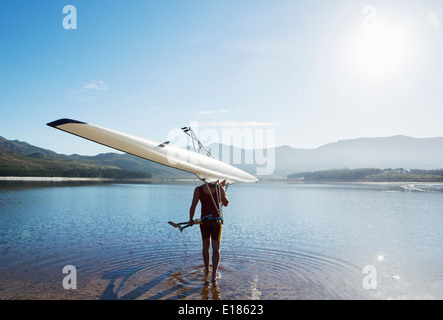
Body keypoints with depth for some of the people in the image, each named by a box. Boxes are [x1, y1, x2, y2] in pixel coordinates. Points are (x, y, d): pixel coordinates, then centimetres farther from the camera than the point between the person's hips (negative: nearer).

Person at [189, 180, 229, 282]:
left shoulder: (198, 190, -9)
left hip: (204, 221, 2)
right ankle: (214, 275, 0)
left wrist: (191, 220, 7)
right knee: (216, 248, 6)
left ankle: (207, 270, 35)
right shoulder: (220, 189, -11)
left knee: (205, 246, 19)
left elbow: (193, 206, -8)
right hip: (216, 221, -2)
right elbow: (226, 204, 5)